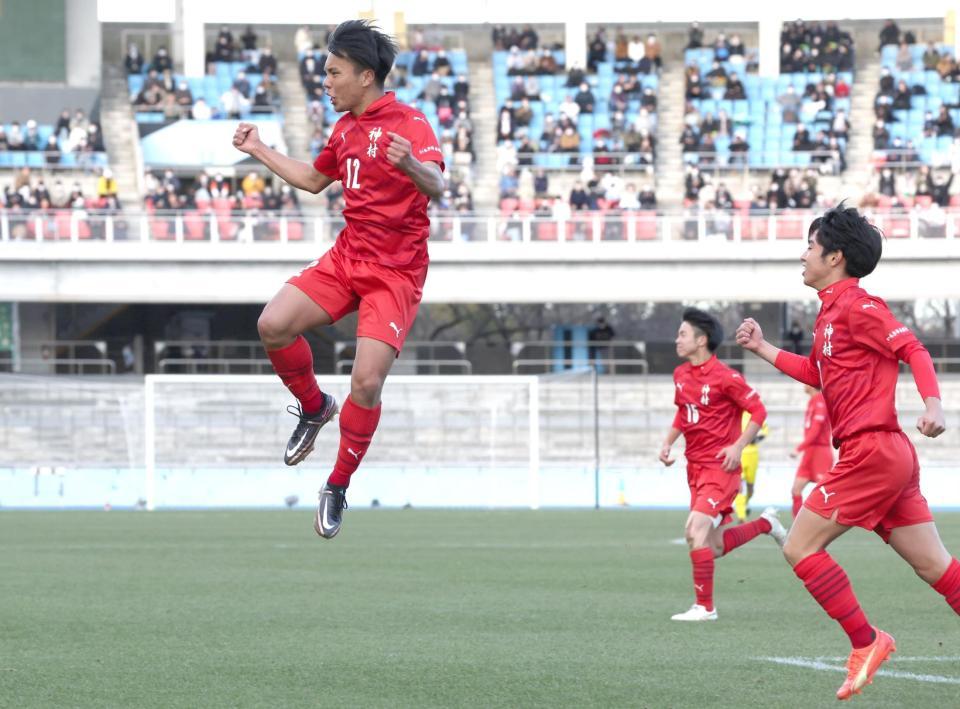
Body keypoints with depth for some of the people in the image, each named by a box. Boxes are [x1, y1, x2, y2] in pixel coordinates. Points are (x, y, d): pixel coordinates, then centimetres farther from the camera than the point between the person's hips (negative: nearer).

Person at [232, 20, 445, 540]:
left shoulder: (408, 123, -13)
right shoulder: (346, 127, 11)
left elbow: (437, 186, -31)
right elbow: (313, 180, 31)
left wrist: (411, 165, -53)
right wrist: (259, 151, 27)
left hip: (395, 272, -7)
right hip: (346, 259, 7)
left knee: (366, 383, -17)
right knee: (273, 325, -14)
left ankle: (337, 489, 1)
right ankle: (314, 408, 13)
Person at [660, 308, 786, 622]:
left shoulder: (725, 377, -14)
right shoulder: (681, 375, 9)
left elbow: (758, 411, -10)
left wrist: (738, 447, -18)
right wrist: (667, 443, 10)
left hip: (720, 466, -8)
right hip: (696, 467, 8)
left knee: (696, 531, -20)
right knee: (714, 546, 10)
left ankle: (704, 607, -12)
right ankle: (766, 523, 34)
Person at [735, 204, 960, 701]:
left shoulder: (856, 306, -8)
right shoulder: (831, 311, 19)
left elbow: (912, 349, -15)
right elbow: (818, 373, 32)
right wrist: (762, 350, 28)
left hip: (870, 452, -9)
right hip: (886, 456, 9)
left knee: (800, 548, -5)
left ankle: (865, 642, -2)